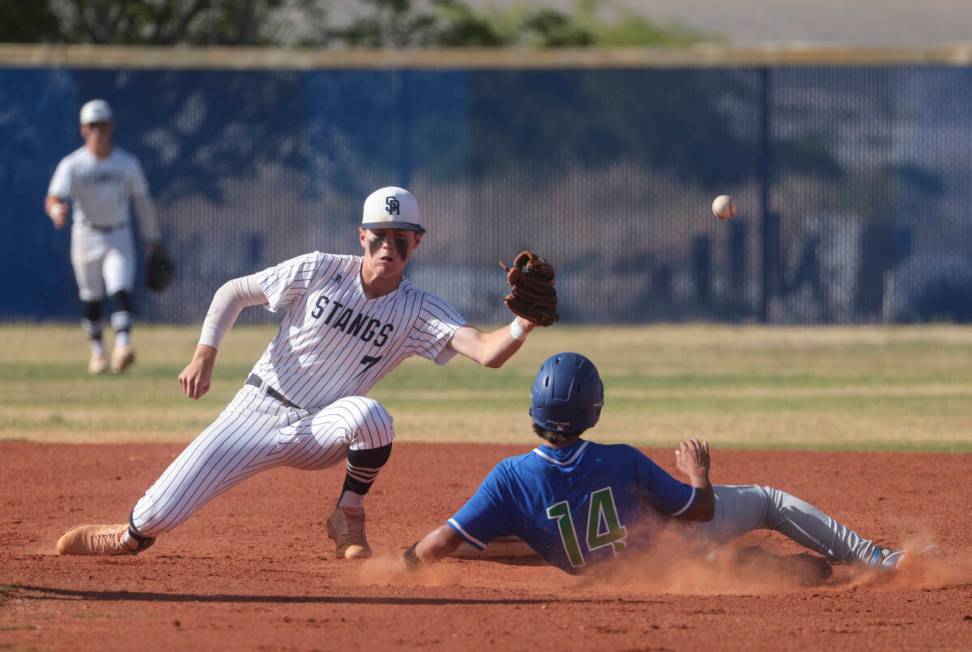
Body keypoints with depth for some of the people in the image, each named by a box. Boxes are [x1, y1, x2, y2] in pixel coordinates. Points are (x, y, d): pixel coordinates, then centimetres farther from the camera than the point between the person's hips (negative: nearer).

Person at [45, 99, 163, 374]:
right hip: (86, 235, 0)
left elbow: (142, 200, 7)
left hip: (119, 236, 0)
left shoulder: (127, 163, -3)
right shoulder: (72, 165, -10)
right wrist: (57, 211, -46)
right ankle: (97, 351, 27)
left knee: (121, 290, -19)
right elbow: (53, 199, -22)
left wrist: (153, 239, 10)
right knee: (91, 297, 11)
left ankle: (122, 345, -32)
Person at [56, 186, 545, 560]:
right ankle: (132, 537, 30)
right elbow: (233, 292, 1)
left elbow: (485, 352, -23)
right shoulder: (319, 272, -9)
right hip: (256, 412, 0)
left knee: (369, 414, -37)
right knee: (160, 512, -11)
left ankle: (349, 521, -8)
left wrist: (522, 326, -44)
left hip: (318, 434, 0)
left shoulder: (418, 311, -9)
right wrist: (204, 355, -12)